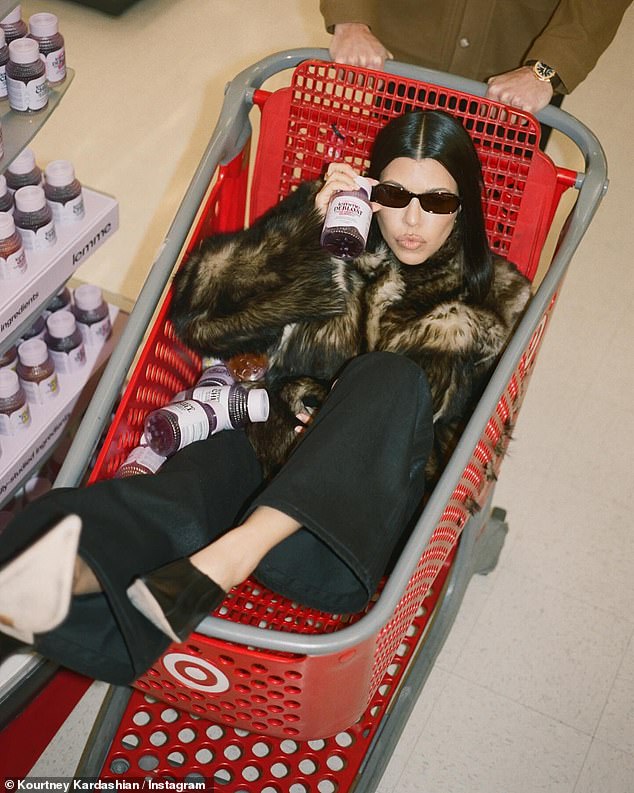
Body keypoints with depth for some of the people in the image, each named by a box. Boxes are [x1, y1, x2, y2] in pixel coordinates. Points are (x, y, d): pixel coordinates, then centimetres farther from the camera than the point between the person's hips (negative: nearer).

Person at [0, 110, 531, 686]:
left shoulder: (492, 299, 14)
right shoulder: (333, 252, 15)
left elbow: (466, 436, 6)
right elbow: (199, 312, 3)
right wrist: (308, 222, -6)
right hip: (268, 459, 2)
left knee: (391, 374, -33)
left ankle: (230, 553, -49)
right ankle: (69, 575, -65)